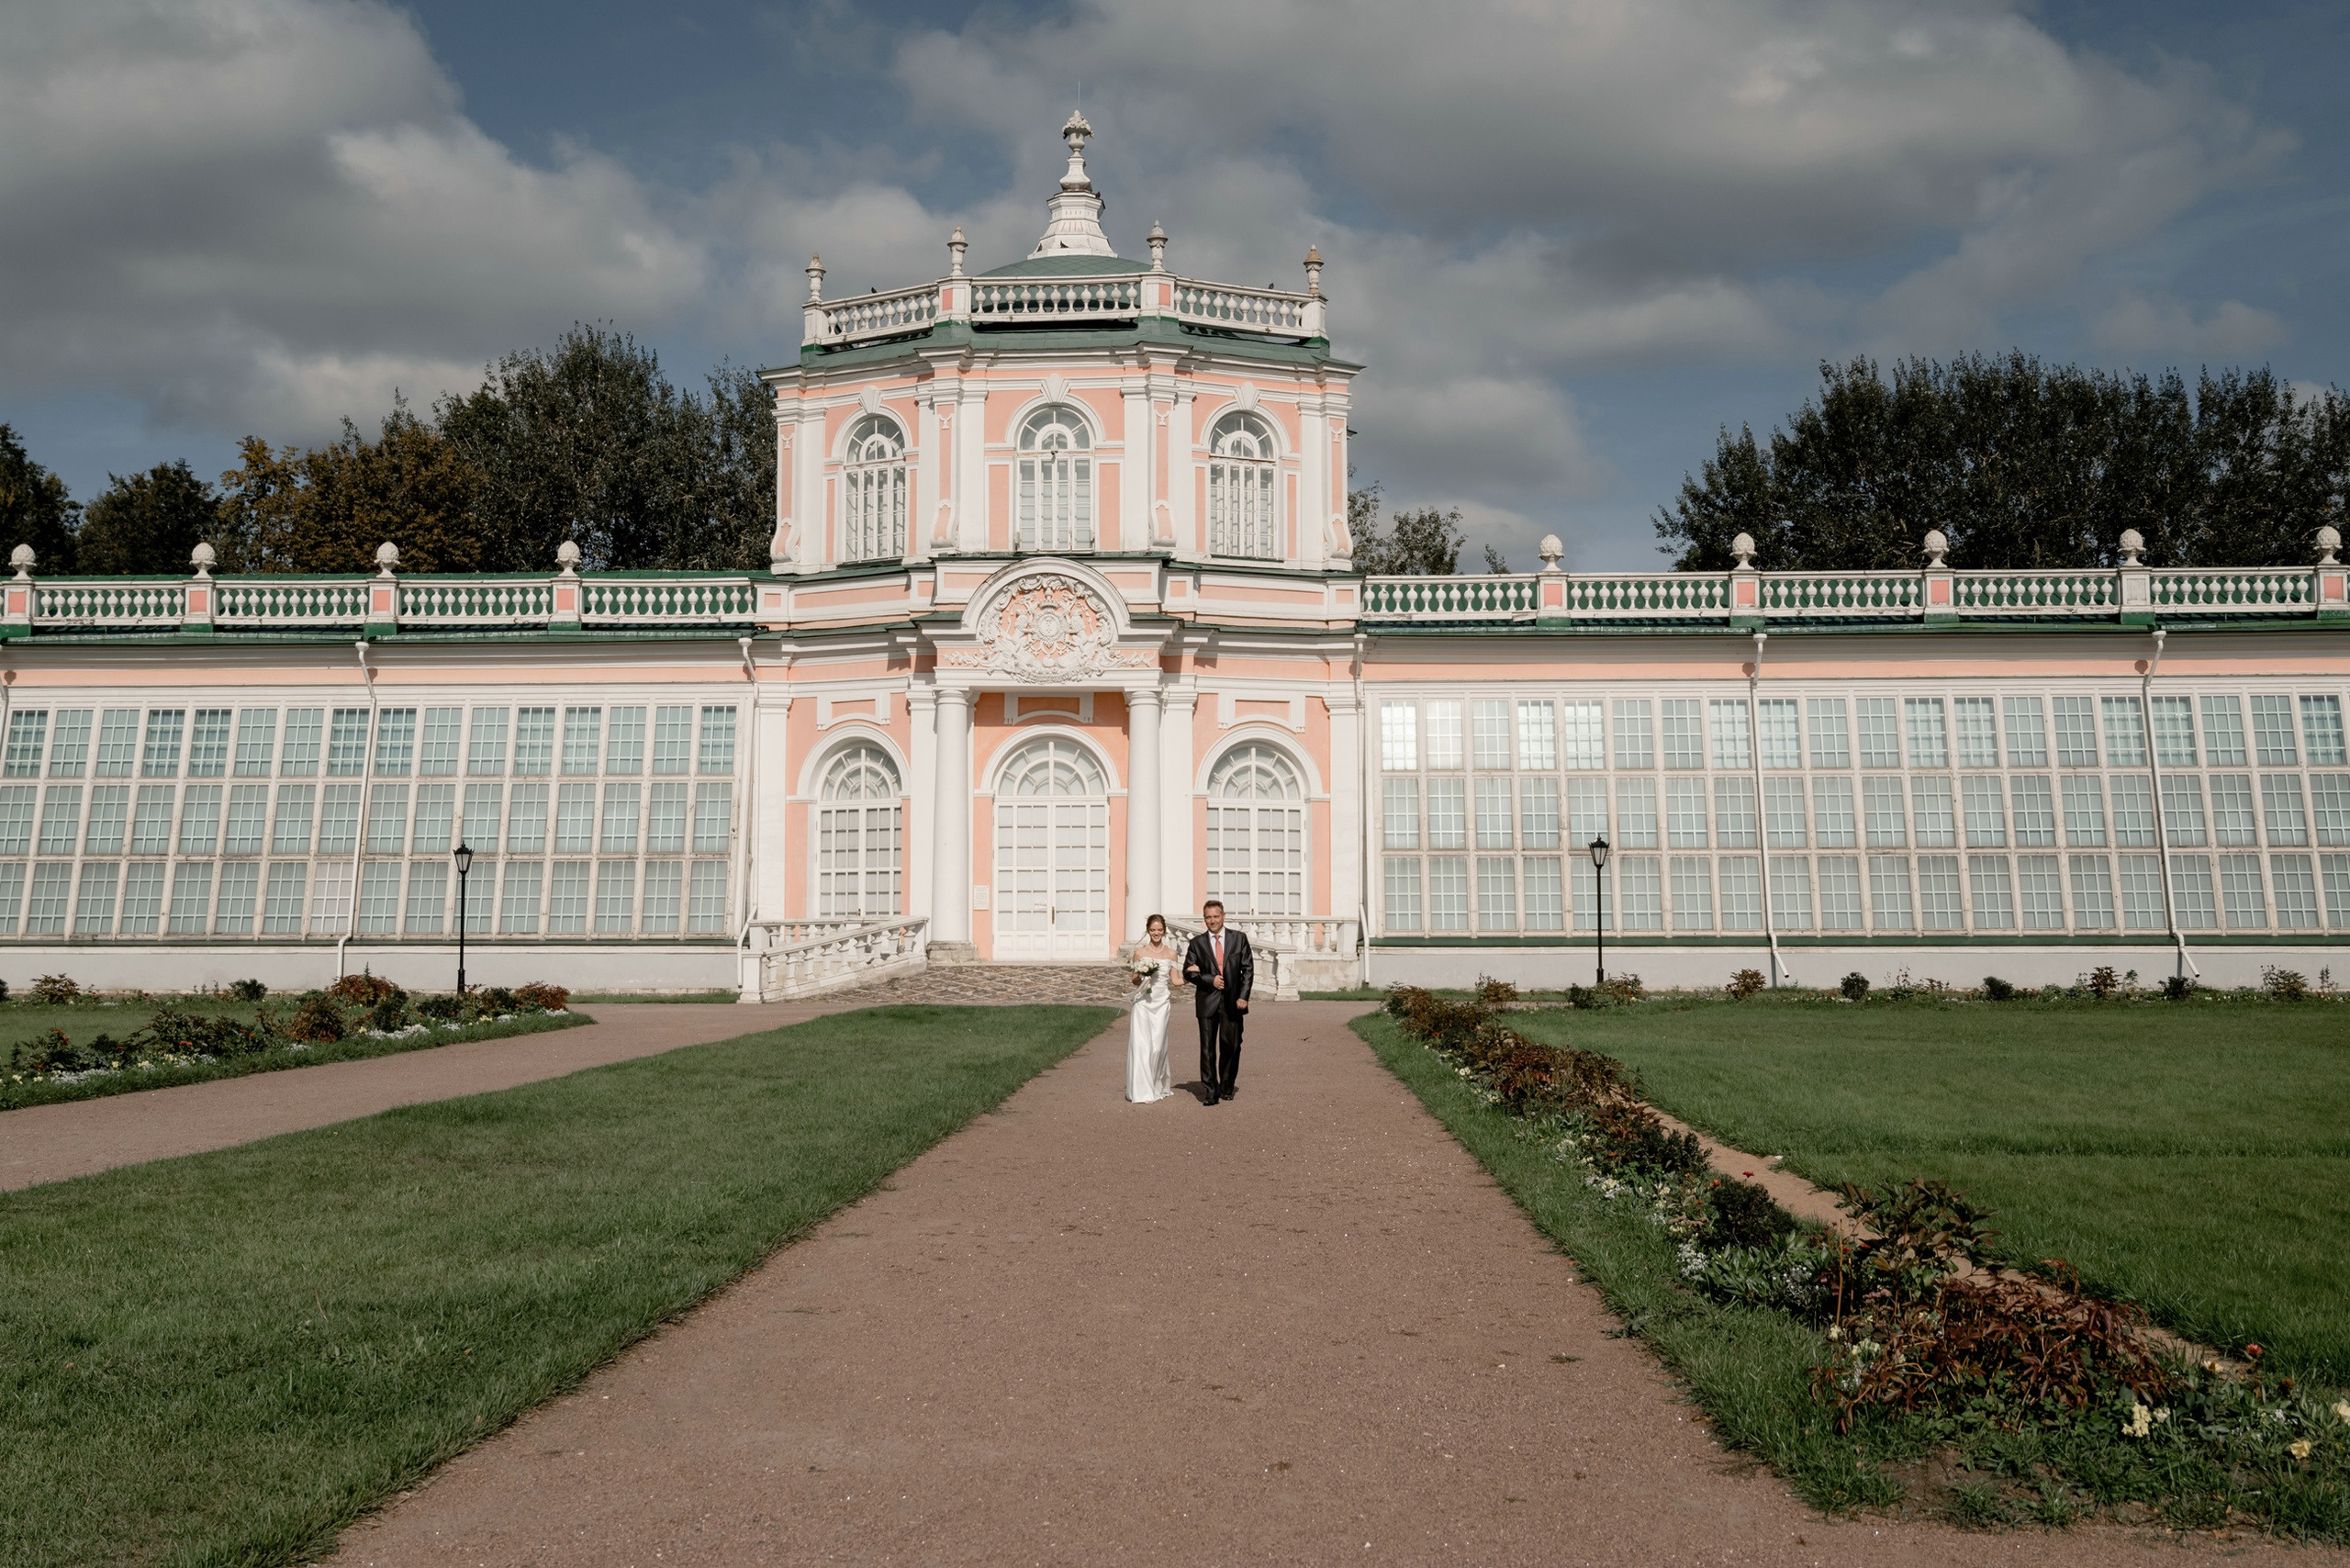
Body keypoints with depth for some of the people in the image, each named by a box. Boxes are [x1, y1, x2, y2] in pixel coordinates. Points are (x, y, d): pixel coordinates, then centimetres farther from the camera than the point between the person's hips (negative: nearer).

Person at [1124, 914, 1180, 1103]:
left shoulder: (1171, 954, 6)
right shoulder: (1140, 952, 2)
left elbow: (1175, 980, 8)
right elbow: (1136, 981, 8)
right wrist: (1136, 978, -14)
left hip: (1161, 1003, 2)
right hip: (1143, 1002, -1)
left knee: (1158, 1045, 5)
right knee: (1141, 1044, -7)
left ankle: (1158, 1086, 23)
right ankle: (1141, 1091, -4)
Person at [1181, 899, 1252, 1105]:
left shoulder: (1239, 939, 6)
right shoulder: (1197, 943, 5)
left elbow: (1248, 969, 4)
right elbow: (1188, 971, 3)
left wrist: (1243, 996, -5)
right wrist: (1209, 980, -10)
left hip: (1233, 1001, 0)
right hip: (1207, 1002, 0)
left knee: (1231, 1047, 5)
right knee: (1207, 1048, -2)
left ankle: (1226, 1087, 22)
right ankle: (1210, 1092, 3)